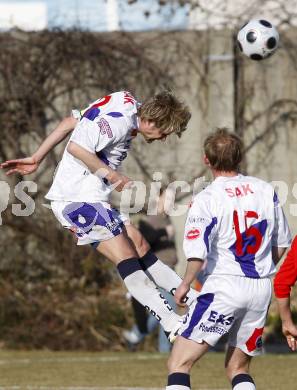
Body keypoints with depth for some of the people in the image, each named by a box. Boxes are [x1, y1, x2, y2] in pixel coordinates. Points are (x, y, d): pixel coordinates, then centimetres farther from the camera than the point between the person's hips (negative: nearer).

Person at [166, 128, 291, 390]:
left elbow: (198, 253, -18)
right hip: (262, 289, 6)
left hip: (225, 286, -5)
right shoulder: (266, 191, 4)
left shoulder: (206, 200, -12)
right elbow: (281, 243, 13)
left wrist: (185, 284, 0)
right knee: (238, 368, 20)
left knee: (179, 364, -3)